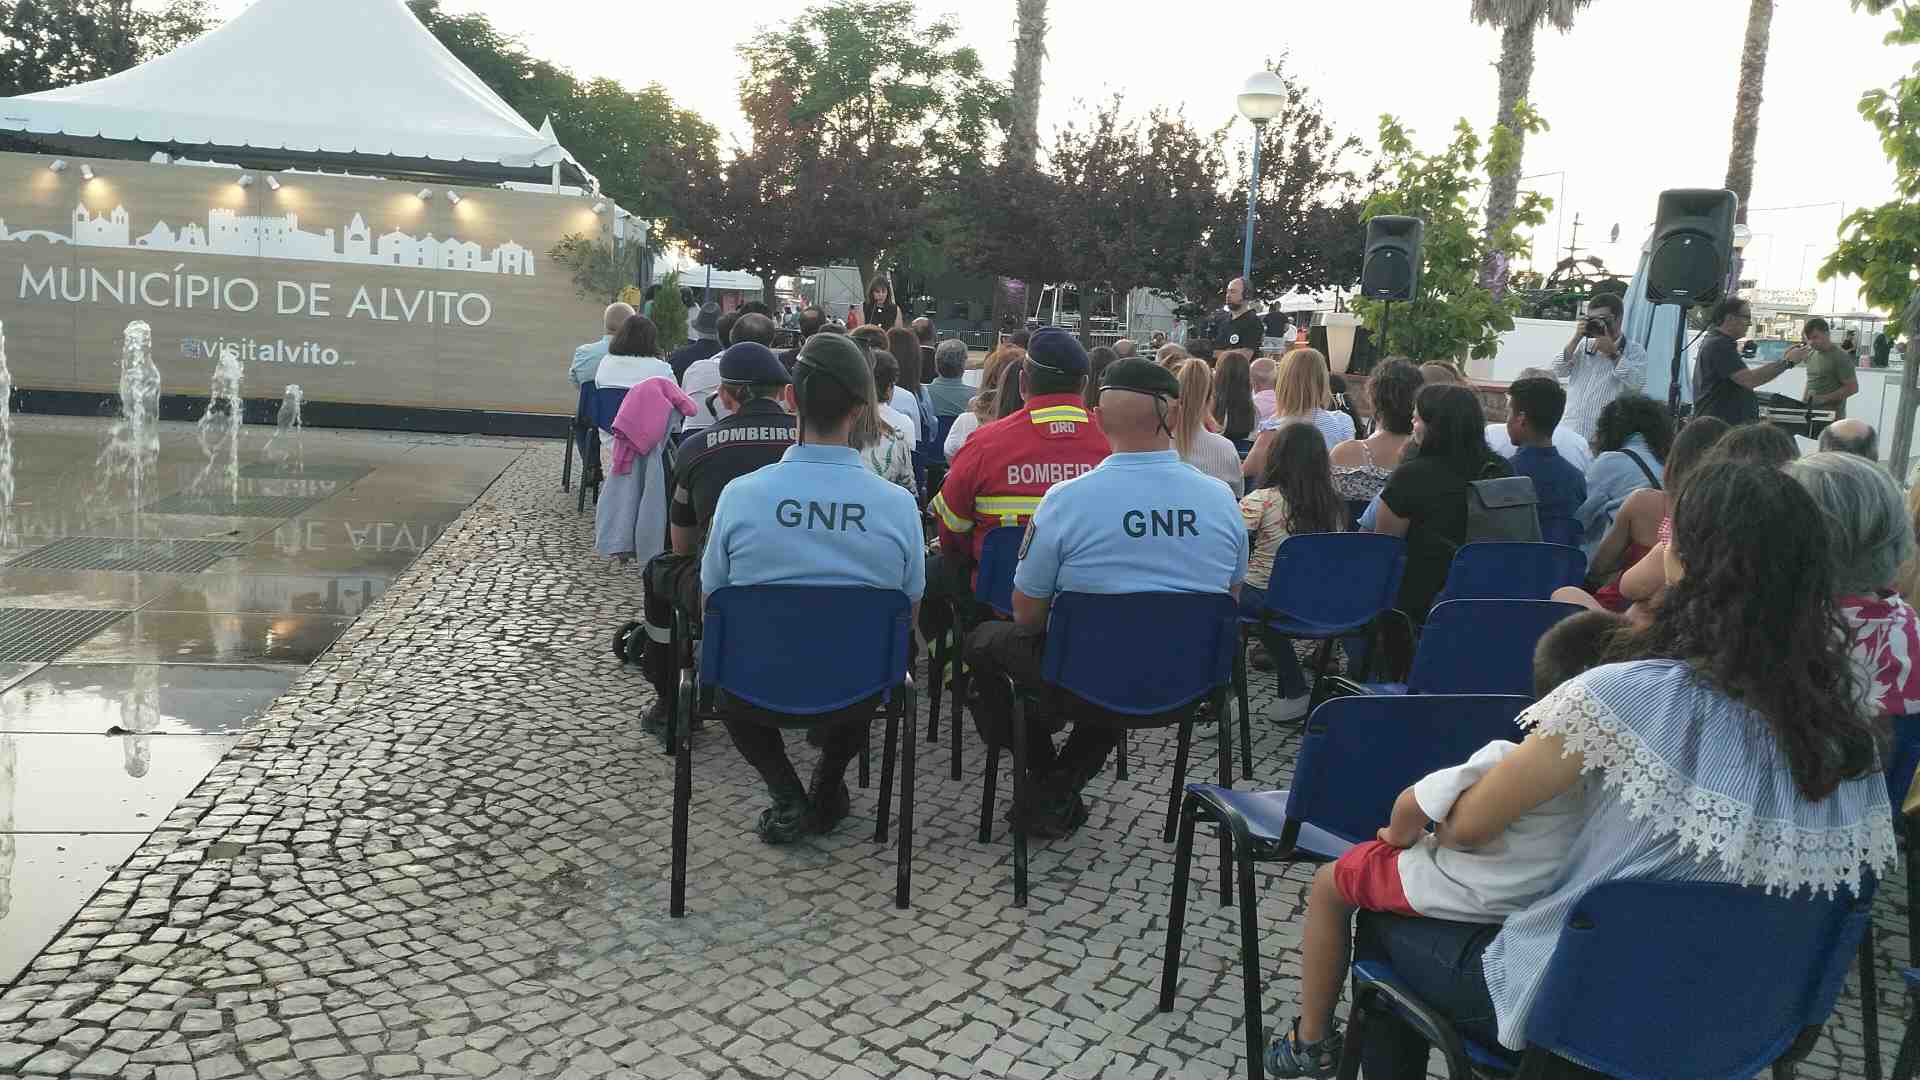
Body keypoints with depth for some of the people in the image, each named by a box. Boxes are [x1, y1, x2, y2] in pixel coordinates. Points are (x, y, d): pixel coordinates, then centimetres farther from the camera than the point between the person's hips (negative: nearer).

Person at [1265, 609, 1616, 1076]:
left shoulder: (1506, 760, -31)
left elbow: (1411, 805, -19)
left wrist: (1400, 835, -2)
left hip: (1462, 898, -6)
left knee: (1330, 882, 16)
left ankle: (1312, 1041, 25)